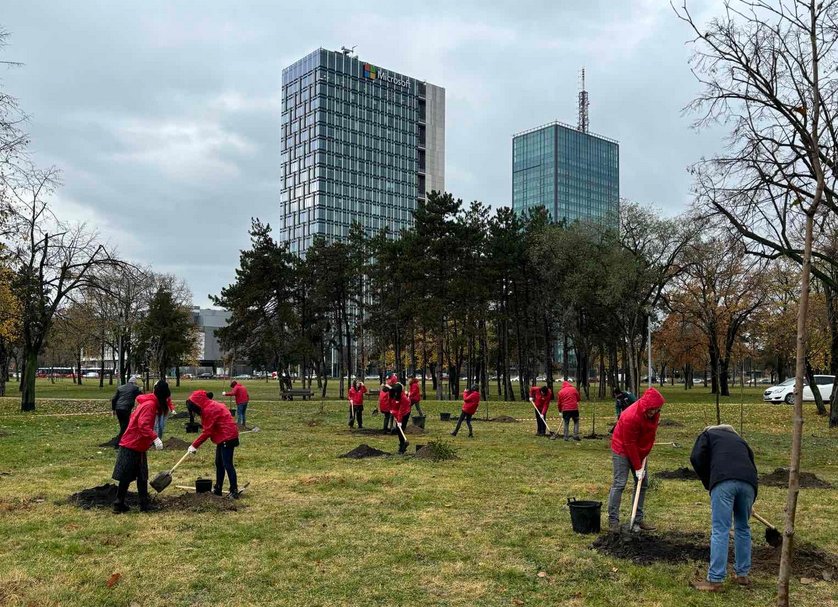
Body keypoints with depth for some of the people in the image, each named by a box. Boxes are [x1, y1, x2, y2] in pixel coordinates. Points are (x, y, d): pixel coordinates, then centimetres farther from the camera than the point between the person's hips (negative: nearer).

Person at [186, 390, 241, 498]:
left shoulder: (209, 410, -19)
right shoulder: (211, 406, 12)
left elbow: (207, 432, -17)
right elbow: (209, 429, 15)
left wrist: (194, 445, -11)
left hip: (227, 438, -11)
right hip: (223, 437, 11)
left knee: (227, 464, -8)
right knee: (219, 463, 15)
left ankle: (234, 491, -5)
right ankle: (218, 489, 23)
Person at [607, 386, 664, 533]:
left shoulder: (654, 413, -9)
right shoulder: (631, 416, -31)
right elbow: (629, 444, -25)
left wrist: (646, 452, 1)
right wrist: (638, 468, -20)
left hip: (639, 451, 8)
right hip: (622, 450, -8)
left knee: (643, 484, 6)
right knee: (619, 483, -12)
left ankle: (638, 519, 14)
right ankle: (613, 520, -7)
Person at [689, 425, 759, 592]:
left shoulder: (708, 434, 27)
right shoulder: (739, 439, 38)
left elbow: (696, 458, 8)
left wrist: (708, 483, 19)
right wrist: (749, 502, 42)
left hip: (723, 481, -5)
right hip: (748, 482, 5)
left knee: (720, 531, -3)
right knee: (743, 528, 21)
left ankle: (715, 581, -2)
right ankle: (742, 574, 30)